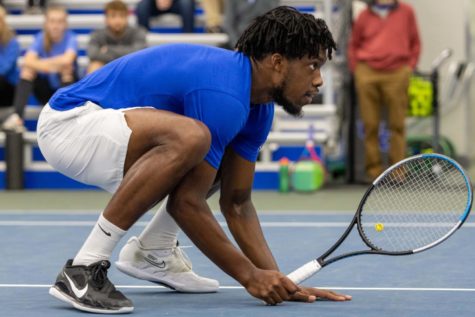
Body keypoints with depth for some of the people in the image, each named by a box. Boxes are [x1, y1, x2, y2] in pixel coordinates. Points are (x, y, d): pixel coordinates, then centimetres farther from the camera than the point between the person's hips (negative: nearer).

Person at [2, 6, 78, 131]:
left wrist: (41, 62, -25)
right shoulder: (40, 38, -7)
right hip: (46, 91, 2)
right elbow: (28, 61, -25)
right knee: (27, 69, -22)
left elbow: (67, 60, -36)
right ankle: (17, 117, -35)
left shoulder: (70, 38, -14)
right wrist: (45, 67, -41)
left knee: (66, 67, -29)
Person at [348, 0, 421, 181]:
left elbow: (415, 42, 11)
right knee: (370, 125, 1)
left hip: (397, 74, -1)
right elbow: (353, 45, 17)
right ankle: (373, 169, 5)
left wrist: (410, 66, 2)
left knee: (397, 124, -2)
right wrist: (356, 69, 7)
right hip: (367, 74, 1)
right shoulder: (365, 16, 10)